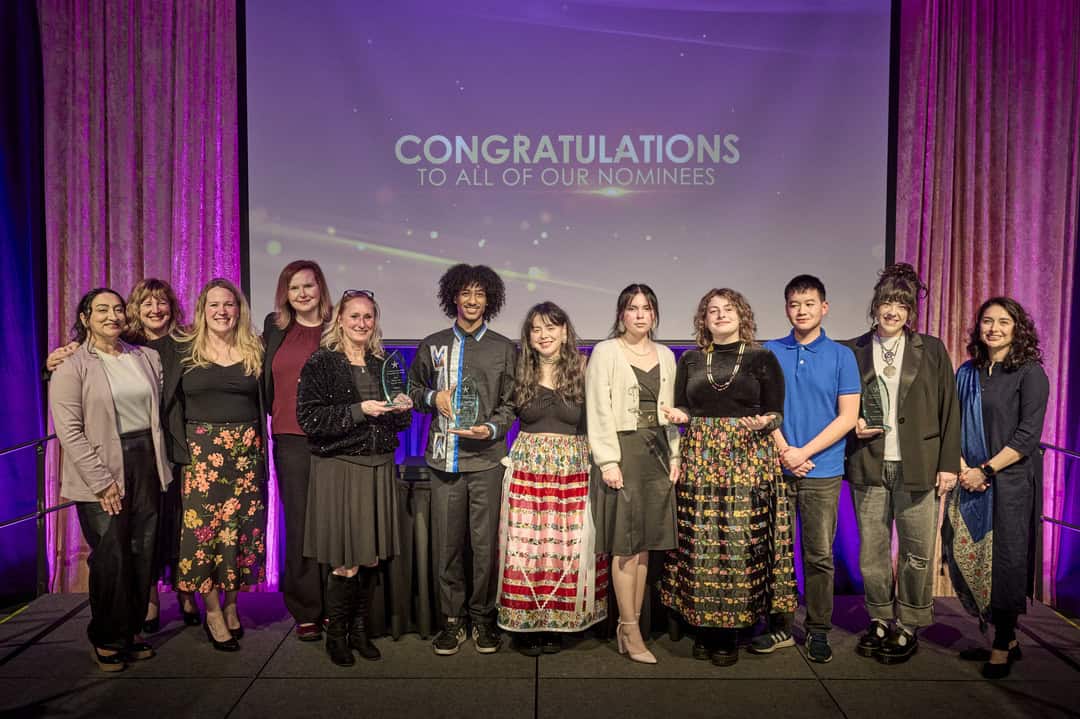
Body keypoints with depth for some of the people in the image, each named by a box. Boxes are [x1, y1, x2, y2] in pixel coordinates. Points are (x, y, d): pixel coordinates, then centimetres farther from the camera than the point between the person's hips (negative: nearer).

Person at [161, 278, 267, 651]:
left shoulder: (255, 350, 7)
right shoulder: (181, 349, 3)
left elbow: (264, 402, 13)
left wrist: (260, 448, 5)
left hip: (246, 452, 2)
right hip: (201, 452, -1)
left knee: (241, 527, 6)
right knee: (203, 527, 0)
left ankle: (231, 606, 22)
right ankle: (213, 613, 12)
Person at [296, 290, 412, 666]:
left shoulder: (383, 364, 12)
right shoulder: (321, 363, -4)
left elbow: (399, 421, 17)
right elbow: (309, 418, -12)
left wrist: (403, 408, -5)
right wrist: (359, 410, -18)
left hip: (379, 467, 5)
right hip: (339, 469, -5)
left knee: (372, 557, 8)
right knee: (346, 562, -2)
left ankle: (360, 628, 25)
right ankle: (335, 634, 18)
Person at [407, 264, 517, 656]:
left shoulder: (504, 349, 8)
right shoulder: (431, 346, 11)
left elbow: (510, 403, 7)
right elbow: (414, 390, 20)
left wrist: (492, 429, -11)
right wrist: (432, 398, -1)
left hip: (487, 458, -1)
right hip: (445, 458, 1)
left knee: (485, 543, 2)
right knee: (447, 543, 4)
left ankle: (483, 617, 19)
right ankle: (452, 619, 19)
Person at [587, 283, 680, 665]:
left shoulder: (665, 355, 14)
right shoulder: (605, 352, -2)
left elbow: (670, 410, 16)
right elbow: (598, 409, -7)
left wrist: (674, 455, 8)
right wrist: (607, 460, -13)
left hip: (657, 451, 5)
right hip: (622, 450, -5)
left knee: (645, 542, 7)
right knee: (626, 544, -2)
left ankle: (630, 624, 17)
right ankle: (631, 632, 7)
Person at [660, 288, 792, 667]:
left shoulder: (762, 358, 5)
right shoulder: (690, 359, 11)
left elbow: (776, 413, 3)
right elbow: (680, 409, 12)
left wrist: (764, 421, -17)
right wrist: (678, 416, -10)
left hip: (749, 461, -2)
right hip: (699, 460, 2)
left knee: (742, 544, -2)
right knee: (699, 545, 2)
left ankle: (731, 631, 11)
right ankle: (705, 629, 14)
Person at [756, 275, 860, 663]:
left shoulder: (841, 356, 3)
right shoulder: (769, 352, 7)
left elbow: (847, 417, -1)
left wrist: (804, 452, -9)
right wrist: (784, 452, -7)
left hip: (822, 472, -1)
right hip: (777, 467, 1)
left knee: (820, 555, 4)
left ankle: (818, 631, 18)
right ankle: (780, 626, 19)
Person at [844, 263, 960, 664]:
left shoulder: (931, 350, 5)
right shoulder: (854, 351, 6)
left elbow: (949, 410, 4)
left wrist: (949, 463, -1)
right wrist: (854, 426, -5)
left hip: (917, 466, -1)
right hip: (869, 466, 1)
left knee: (917, 551, 3)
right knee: (871, 550, 8)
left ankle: (908, 627, 18)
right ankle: (880, 621, 24)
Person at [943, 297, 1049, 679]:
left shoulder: (1030, 373, -4)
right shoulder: (967, 373, 11)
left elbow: (1028, 435, -10)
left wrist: (985, 471, -14)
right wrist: (962, 467, -6)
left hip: (1010, 481, -5)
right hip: (970, 481, 5)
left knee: (1004, 560, 1)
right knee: (966, 556, 5)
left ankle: (1002, 646, 17)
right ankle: (1006, 637, 23)